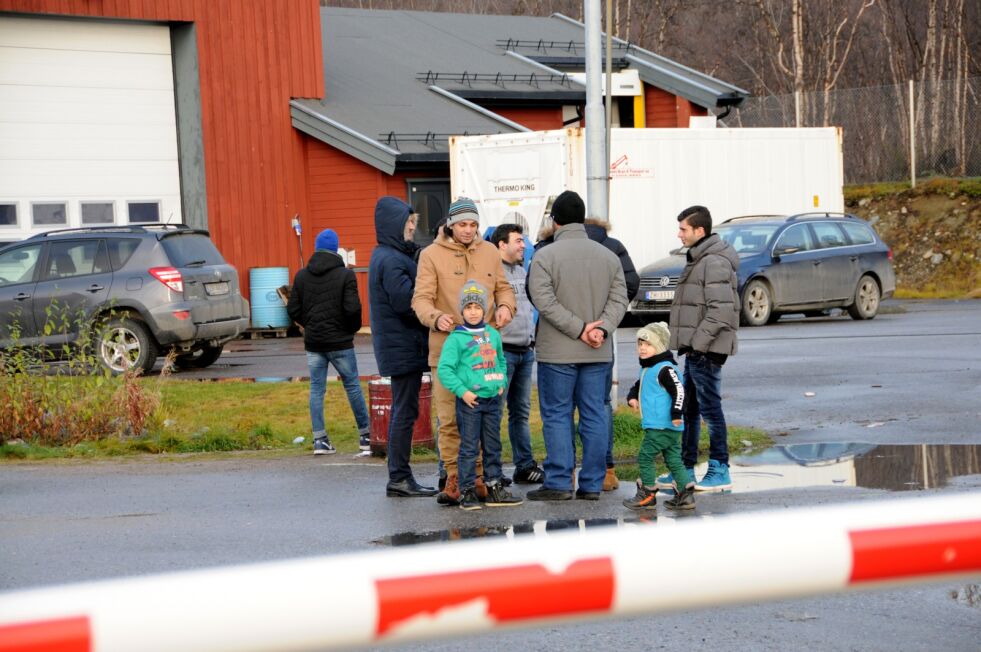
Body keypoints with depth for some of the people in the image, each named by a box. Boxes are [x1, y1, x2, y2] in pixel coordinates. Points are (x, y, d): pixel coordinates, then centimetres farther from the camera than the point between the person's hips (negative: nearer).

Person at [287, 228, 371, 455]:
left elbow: (293, 309, 1)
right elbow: (352, 308, -16)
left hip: (313, 342, 3)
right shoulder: (345, 275, -9)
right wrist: (352, 328, 3)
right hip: (340, 342, -3)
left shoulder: (302, 275, 3)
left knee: (316, 389, 8)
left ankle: (319, 439, 3)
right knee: (353, 386, 8)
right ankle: (365, 435, 13)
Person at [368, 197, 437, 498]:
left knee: (403, 410, 13)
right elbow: (406, 302, -23)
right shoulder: (391, 260, -17)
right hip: (404, 346, -10)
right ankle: (399, 478, -3)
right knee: (405, 411, -6)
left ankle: (399, 476, 17)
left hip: (399, 346, 10)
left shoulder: (387, 256, 16)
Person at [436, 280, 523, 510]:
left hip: (493, 399, 6)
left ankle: (495, 488, 19)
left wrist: (502, 383, 10)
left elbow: (501, 361, 24)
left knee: (493, 446, 12)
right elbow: (444, 369, -11)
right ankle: (467, 491, 1)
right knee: (469, 448, -3)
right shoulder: (456, 338, -7)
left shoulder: (493, 335, 11)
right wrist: (462, 391, -16)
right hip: (469, 400, -6)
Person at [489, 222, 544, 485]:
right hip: (502, 351, -9)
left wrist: (533, 340, 20)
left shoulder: (521, 271, 17)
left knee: (521, 412, 13)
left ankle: (525, 465, 19)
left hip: (525, 352, 9)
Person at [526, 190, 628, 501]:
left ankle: (559, 483, 0)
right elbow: (619, 298, 1)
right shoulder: (608, 256, 8)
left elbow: (545, 302, -15)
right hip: (598, 353, 4)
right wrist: (602, 327, -10)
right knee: (594, 415, 8)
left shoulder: (545, 256, -7)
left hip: (558, 352, -4)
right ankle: (592, 483, 8)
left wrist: (579, 329, -14)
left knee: (557, 416, 2)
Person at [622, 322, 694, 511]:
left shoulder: (664, 369, -14)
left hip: (662, 426, -10)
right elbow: (638, 386, 29)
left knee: (645, 456, -5)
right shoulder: (647, 369, 18)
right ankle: (686, 495, 10)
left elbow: (678, 390, -21)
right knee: (673, 459, 9)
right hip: (655, 425, 10)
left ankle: (647, 496, 0)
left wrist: (676, 413, -27)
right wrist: (632, 397, 6)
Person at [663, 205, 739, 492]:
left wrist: (699, 341, -21)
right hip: (695, 350, 11)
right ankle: (686, 470, 22)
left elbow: (721, 309, -23)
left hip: (706, 350, -11)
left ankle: (719, 471, 0)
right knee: (689, 409, 14)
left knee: (710, 409, -5)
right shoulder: (699, 259, 17)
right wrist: (688, 343, 16)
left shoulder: (715, 263, -16)